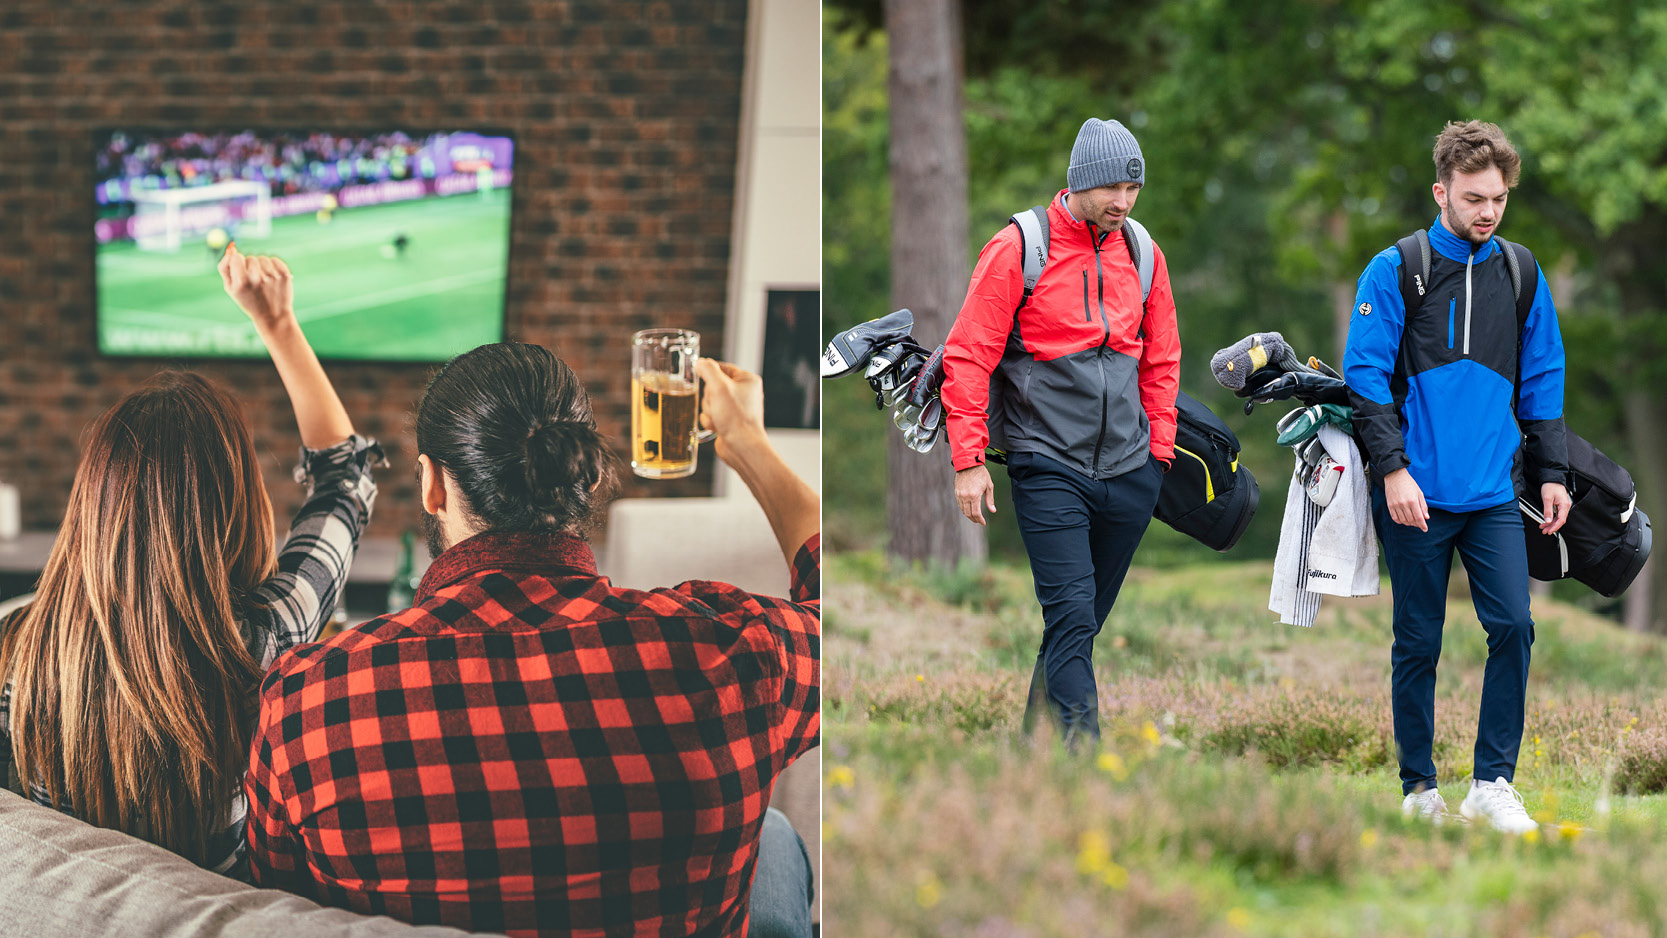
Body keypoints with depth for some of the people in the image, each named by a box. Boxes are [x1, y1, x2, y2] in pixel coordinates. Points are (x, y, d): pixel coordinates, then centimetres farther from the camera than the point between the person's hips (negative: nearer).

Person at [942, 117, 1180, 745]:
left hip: (1129, 472, 5)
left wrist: (1159, 451, 15)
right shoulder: (1018, 249, -6)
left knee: (1086, 622, 10)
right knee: (1071, 617, -14)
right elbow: (968, 356, -5)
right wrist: (969, 461, -9)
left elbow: (1161, 360, 21)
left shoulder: (1143, 256, 10)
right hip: (1049, 469, -5)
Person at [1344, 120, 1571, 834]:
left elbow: (1542, 380, 15)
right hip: (1417, 494, -3)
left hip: (1493, 495, 3)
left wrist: (1552, 471, 10)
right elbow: (1366, 375, -5)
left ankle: (1493, 783, 0)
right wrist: (1392, 468, -13)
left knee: (1513, 626, -9)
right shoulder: (1395, 271, -3)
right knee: (1418, 642, 3)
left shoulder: (1521, 277, 9)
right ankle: (1419, 788, 14)